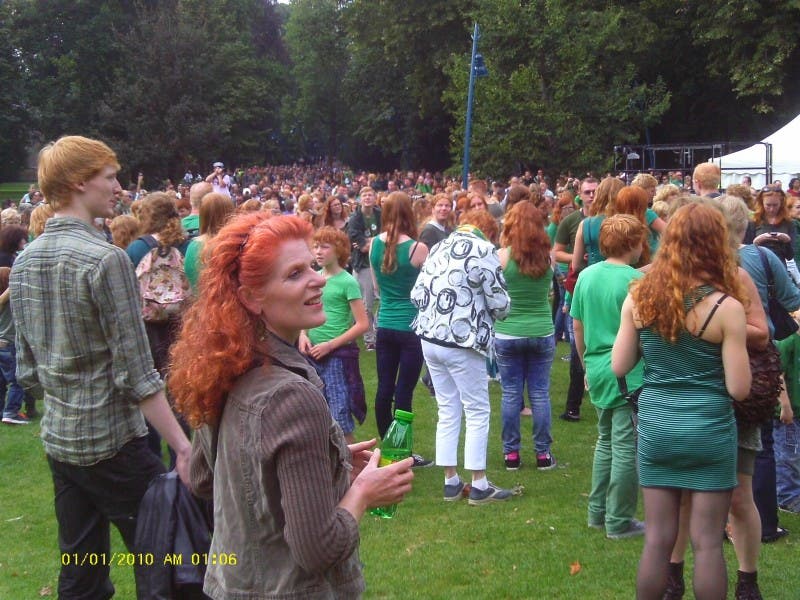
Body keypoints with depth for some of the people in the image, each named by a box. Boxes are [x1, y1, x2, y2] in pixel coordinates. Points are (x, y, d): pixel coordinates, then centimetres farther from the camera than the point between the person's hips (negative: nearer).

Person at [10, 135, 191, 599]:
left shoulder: (25, 262, 7)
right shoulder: (106, 259, -17)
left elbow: (27, 367, 14)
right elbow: (136, 373, -19)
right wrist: (182, 446, -17)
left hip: (58, 439, 8)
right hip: (112, 440, -8)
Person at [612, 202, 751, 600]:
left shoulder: (639, 297, -2)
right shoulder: (726, 307, -13)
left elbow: (619, 367, 2)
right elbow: (739, 389, -12)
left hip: (655, 424, 3)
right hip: (709, 428, -3)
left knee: (658, 538, 11)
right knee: (707, 542, 5)